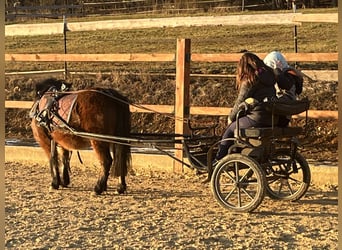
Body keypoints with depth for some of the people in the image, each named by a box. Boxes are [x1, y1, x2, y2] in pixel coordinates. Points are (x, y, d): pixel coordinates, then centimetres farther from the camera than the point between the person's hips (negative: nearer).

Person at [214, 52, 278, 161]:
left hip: (257, 119, -8)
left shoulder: (249, 81, -10)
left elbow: (239, 103, -4)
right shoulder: (270, 76, 12)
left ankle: (217, 162, 20)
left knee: (230, 130, 11)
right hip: (272, 119, 8)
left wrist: (231, 118, 12)